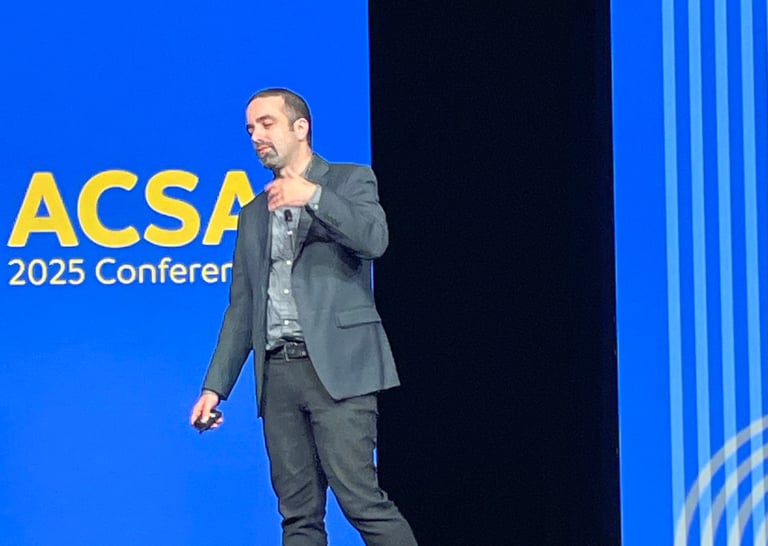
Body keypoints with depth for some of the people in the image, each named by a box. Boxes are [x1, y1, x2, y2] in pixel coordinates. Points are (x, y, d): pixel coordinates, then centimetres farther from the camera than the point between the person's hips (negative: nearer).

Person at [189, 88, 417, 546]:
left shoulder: (350, 181, 7)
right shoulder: (254, 215, 21)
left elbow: (374, 239, -13)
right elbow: (242, 309, 19)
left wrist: (313, 196, -14)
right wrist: (215, 387, 11)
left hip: (337, 367, -5)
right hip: (279, 372, 5)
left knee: (360, 498, -15)